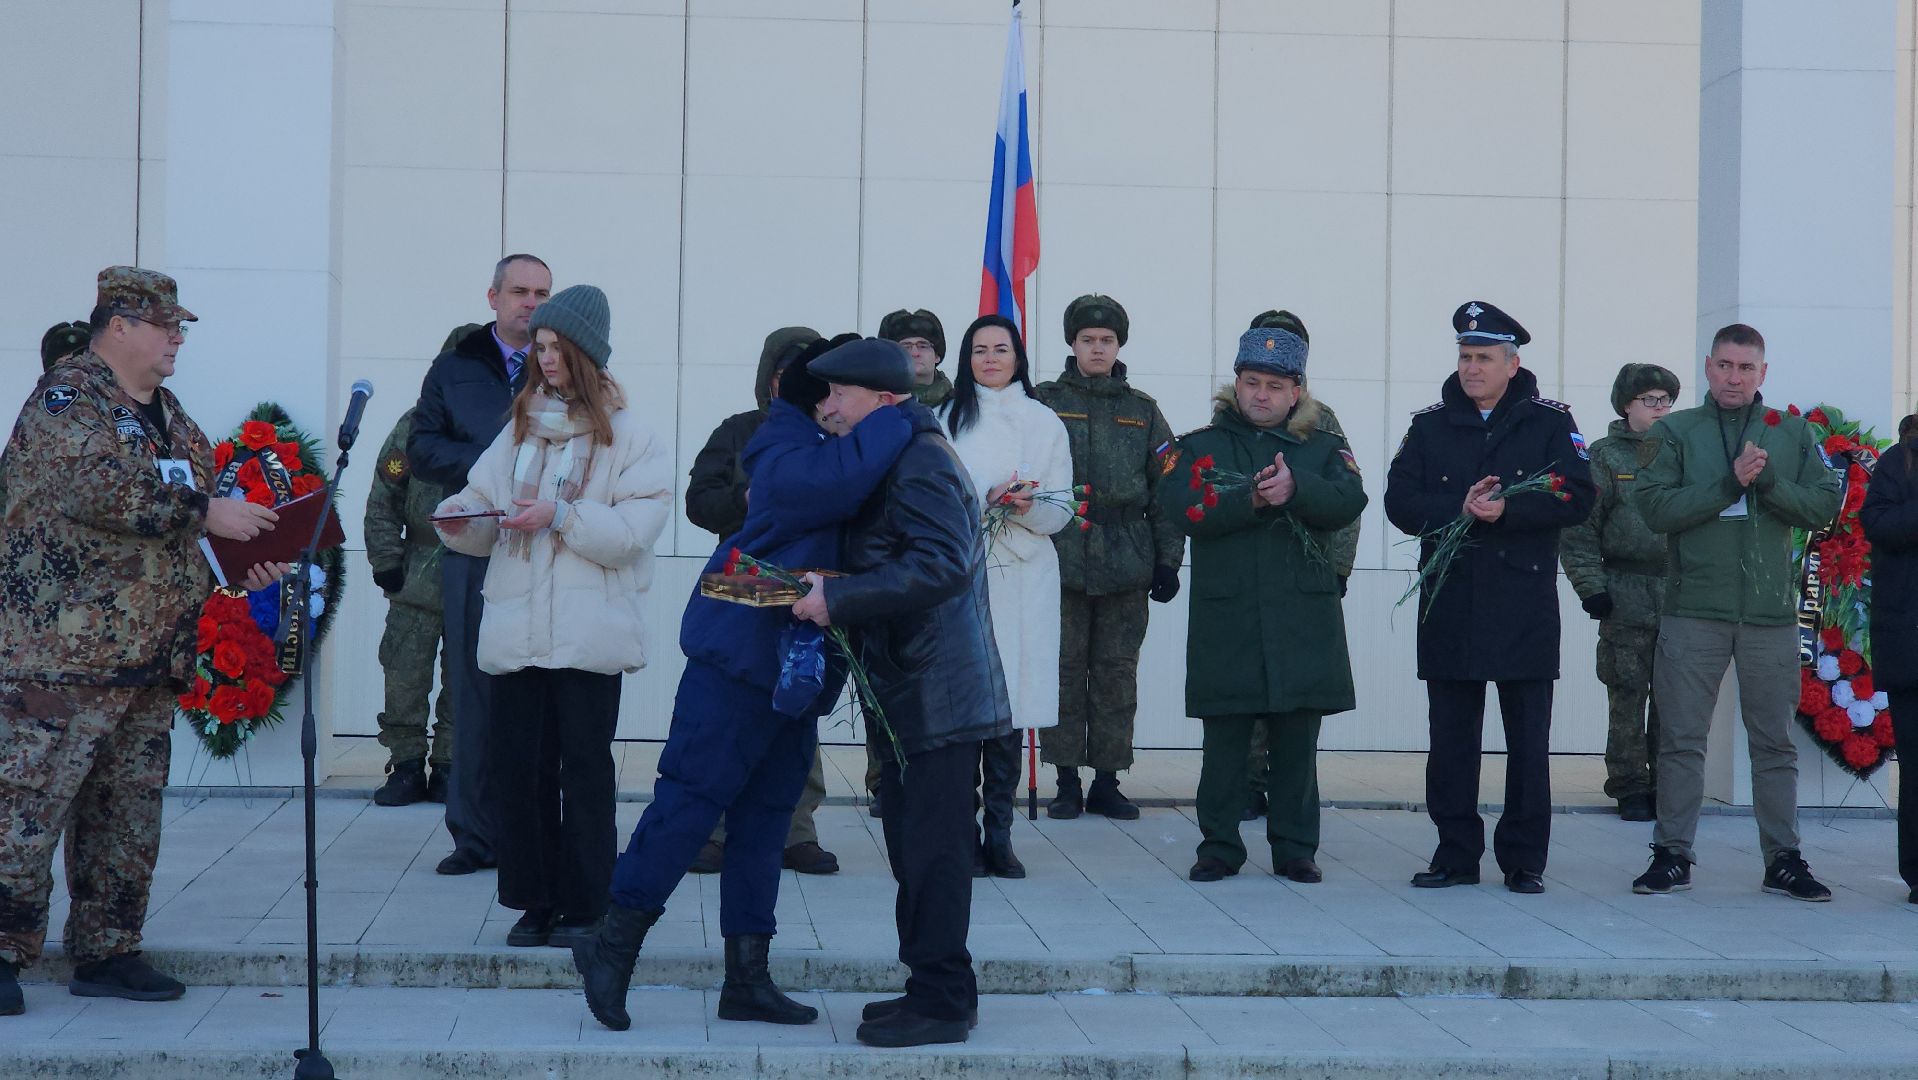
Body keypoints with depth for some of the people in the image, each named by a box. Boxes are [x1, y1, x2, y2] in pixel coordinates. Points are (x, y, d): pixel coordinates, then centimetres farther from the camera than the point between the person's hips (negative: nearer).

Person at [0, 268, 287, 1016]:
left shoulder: (168, 415, 20)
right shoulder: (67, 396, -8)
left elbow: (182, 518, 30)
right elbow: (93, 488, -23)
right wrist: (205, 514, -19)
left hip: (151, 654, 9)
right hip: (63, 649, -9)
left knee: (128, 810, 10)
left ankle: (108, 953, 18)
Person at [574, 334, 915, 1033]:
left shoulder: (825, 456, 13)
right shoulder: (790, 463, -18)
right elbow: (846, 473, -37)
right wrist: (899, 415, -24)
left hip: (794, 672, 10)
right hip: (740, 658, -10)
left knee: (764, 818, 10)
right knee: (690, 798, -8)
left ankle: (747, 979, 14)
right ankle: (613, 945, 1)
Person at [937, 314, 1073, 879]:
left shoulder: (1044, 422, 11)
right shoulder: (946, 419, 8)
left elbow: (1062, 509, 8)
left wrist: (1025, 507, -12)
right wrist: (988, 499, -12)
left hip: (1023, 579, 1)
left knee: (1010, 712, 0)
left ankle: (999, 835, 7)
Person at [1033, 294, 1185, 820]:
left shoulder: (1142, 411, 11)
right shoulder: (1046, 402, 4)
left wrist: (1168, 560, 5)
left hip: (1126, 563, 2)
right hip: (1060, 557, -2)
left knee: (1117, 673, 5)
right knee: (1065, 669, 1)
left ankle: (1107, 781, 12)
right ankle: (1067, 783, 7)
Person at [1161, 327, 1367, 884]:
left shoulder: (1324, 448, 12)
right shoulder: (1199, 447, 10)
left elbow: (1349, 502, -7)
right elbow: (1183, 510, -8)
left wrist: (1295, 488, -23)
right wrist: (1252, 499, -18)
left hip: (1303, 621, 1)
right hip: (1225, 622, -1)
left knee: (1297, 743, 4)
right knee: (1224, 742, 1)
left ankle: (1295, 849, 14)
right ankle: (1219, 848, 11)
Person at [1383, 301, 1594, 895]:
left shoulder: (1550, 423, 5)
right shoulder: (1430, 425, 11)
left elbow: (1576, 499, -6)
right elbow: (1400, 502, 1)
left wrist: (1507, 510, -16)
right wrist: (1460, 510, -14)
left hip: (1525, 605, -2)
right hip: (1450, 602, 2)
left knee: (1528, 739, 1)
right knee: (1451, 735, 5)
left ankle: (1525, 860, 9)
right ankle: (1456, 854, 13)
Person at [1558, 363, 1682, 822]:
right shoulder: (1605, 457, 2)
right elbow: (1579, 529, -2)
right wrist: (1591, 587, -9)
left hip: (1679, 597, 3)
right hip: (1625, 599, -3)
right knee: (1627, 697, -1)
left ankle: (1667, 784, 14)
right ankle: (1630, 786, 7)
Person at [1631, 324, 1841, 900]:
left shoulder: (1794, 434, 10)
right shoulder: (1674, 431, 5)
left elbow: (1824, 505, 1)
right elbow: (1656, 507, -7)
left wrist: (1767, 481, -13)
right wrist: (1729, 483, -14)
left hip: (1771, 614, 1)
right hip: (1693, 610, -1)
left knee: (1775, 743, 6)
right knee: (1681, 739, 2)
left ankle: (1783, 859, 13)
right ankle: (1672, 854, 10)